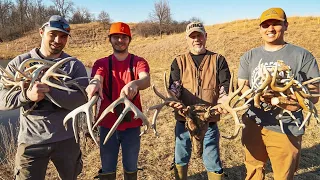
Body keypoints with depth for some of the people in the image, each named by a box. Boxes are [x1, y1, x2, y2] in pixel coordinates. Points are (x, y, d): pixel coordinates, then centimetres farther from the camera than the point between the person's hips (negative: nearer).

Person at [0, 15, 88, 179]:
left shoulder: (75, 65, -4)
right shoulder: (20, 62, -2)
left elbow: (81, 99, -16)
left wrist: (49, 91, -29)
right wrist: (26, 95, -27)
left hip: (67, 140, 1)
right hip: (31, 141, -1)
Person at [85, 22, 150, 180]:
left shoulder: (139, 62, -1)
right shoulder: (101, 63, 3)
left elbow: (146, 80, -21)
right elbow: (97, 79, -18)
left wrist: (135, 84, -45)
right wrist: (94, 84, -43)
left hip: (132, 124, 0)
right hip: (108, 124, 1)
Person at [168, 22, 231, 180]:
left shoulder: (218, 60, 5)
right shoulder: (178, 62, 7)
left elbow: (225, 85, -4)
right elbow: (174, 85, -6)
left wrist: (225, 101, -26)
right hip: (184, 119, 2)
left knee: (212, 162, 8)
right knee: (180, 159, 16)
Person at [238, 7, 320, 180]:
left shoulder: (302, 56, -2)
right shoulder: (249, 56, 7)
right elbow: (242, 87, 3)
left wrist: (297, 101, -24)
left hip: (286, 129, -2)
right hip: (253, 125, 3)